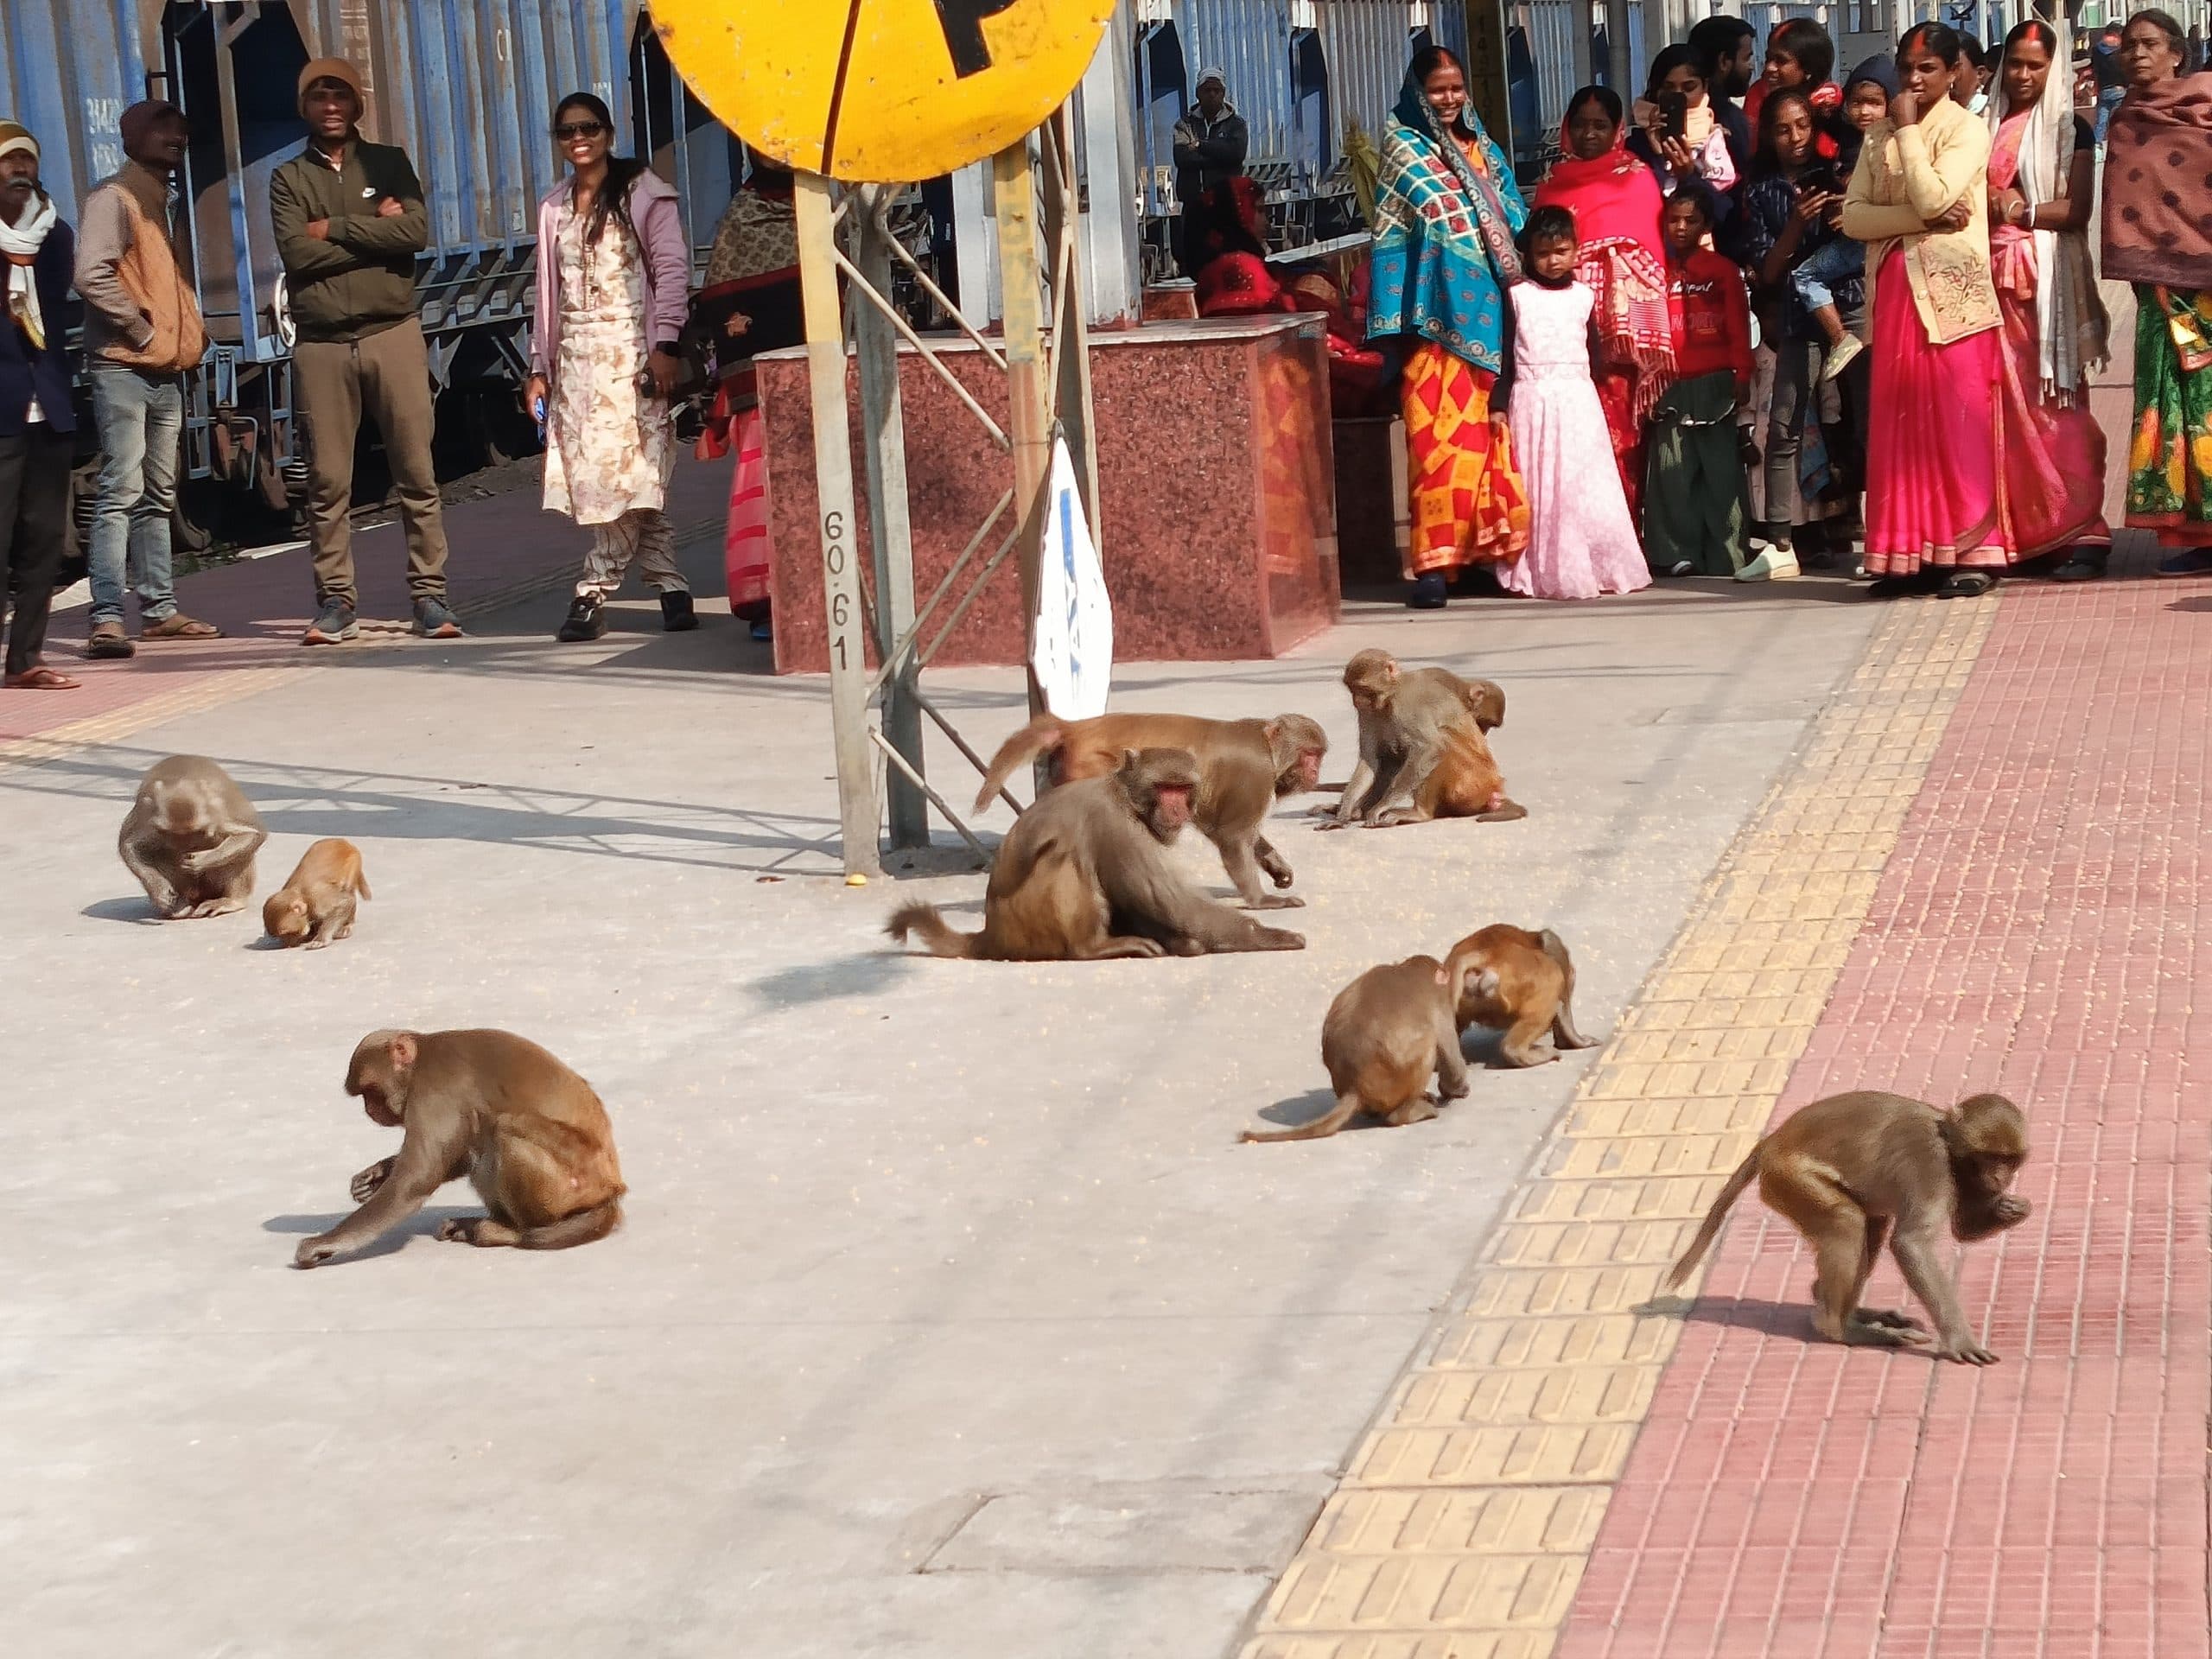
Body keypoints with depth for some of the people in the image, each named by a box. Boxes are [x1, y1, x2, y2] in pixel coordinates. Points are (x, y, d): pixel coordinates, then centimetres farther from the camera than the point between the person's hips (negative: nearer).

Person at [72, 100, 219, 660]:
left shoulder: (159, 204, 20)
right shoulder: (113, 198, -7)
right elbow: (92, 274, -21)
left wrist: (191, 333, 12)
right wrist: (142, 331, -15)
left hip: (166, 373, 9)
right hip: (123, 368, -9)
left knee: (158, 498, 11)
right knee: (121, 493, -13)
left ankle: (160, 609, 16)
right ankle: (107, 619, -16)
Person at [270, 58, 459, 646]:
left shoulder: (389, 163, 11)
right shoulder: (289, 178, 9)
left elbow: (416, 231, -7)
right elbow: (297, 253, -7)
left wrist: (334, 229, -6)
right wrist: (374, 230, -6)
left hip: (392, 333, 0)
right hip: (322, 345, 0)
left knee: (417, 474, -2)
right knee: (327, 481, 0)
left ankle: (429, 594, 1)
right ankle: (336, 601, 6)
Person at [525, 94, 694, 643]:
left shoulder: (642, 192, 3)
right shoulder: (554, 208, 18)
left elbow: (672, 268, -3)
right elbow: (549, 290, 19)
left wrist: (665, 345, -12)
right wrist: (539, 366, 13)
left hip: (631, 347, -4)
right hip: (575, 355, 4)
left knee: (625, 472, -12)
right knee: (606, 477, -4)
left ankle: (594, 591, -7)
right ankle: (669, 588, -1)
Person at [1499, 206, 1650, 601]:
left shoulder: (1584, 296, 9)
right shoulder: (1518, 295, 3)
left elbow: (1596, 352, 13)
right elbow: (1504, 354, 2)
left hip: (1578, 400, 2)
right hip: (1532, 400, -2)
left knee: (1583, 484, 0)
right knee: (1538, 486, -2)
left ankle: (1593, 568, 4)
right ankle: (1540, 571, 1)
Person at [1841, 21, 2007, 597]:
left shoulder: (1967, 130, -1)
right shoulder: (1880, 138, 16)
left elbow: (1933, 198, -17)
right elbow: (1852, 216, 4)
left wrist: (1908, 129, -8)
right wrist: (1921, 218, -10)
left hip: (1952, 293, -5)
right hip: (1895, 291, 5)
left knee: (1958, 419, -7)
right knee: (1900, 422, 3)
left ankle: (1973, 553, -6)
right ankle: (1912, 554, 5)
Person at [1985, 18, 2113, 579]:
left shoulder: (2069, 129, 3)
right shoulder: (1987, 129, 17)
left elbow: (2077, 208, -6)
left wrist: (2018, 210, -15)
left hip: (2048, 276, -5)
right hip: (1995, 274, 5)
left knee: (2056, 402, -10)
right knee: (2004, 404, 1)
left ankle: (2082, 533, -11)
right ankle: (2018, 533, 4)